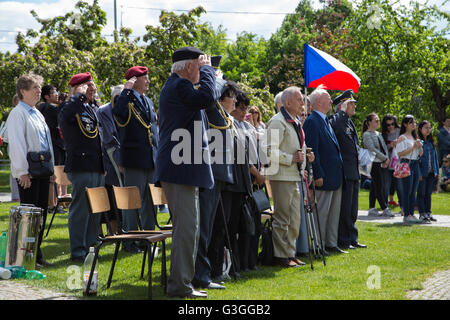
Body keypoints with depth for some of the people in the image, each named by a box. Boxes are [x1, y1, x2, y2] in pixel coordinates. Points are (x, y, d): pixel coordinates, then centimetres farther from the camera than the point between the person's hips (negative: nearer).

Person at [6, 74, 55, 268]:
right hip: (28, 173, -8)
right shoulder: (18, 114, -8)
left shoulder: (37, 114, 19)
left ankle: (37, 255, 17)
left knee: (41, 213, 10)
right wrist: (22, 171, -19)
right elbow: (17, 143, -14)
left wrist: (51, 168, 19)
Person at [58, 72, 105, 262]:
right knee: (80, 210, -6)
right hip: (81, 166, -9)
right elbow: (66, 115, -32)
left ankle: (90, 247, 22)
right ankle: (78, 252, -1)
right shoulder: (71, 108, -7)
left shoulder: (93, 108, 18)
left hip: (98, 168, 9)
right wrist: (80, 95, -22)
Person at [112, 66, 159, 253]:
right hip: (134, 160, -8)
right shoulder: (127, 100, -6)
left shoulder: (148, 102, 18)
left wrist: (159, 156, 17)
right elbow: (117, 111, -31)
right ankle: (129, 242, 2)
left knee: (150, 202, 12)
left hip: (151, 160, 8)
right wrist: (127, 89, -25)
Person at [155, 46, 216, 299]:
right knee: (186, 226, -10)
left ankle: (182, 281, 21)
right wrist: (207, 69, -14)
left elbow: (203, 101, 27)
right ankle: (180, 285, -8)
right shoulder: (178, 85, -12)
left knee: (188, 226, 15)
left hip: (184, 166, 11)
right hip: (180, 167, -11)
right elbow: (207, 98, -27)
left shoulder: (175, 85, 21)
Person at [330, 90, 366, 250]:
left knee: (352, 210, 15)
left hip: (353, 173, 9)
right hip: (344, 173, -9)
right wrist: (342, 111, -25)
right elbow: (336, 129, -38)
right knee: (344, 209, -4)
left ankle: (352, 239, 22)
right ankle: (342, 241, 3)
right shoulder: (336, 120, -12)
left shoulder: (350, 122, 18)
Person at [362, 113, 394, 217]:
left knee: (374, 186, 9)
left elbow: (384, 146, 16)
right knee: (379, 186, -7)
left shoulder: (378, 134, 18)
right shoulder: (367, 134, -7)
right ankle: (385, 209, -7)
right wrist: (385, 158, -13)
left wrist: (386, 158, -1)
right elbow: (372, 149, -15)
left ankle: (372, 208, 11)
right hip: (374, 163, -8)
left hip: (382, 163, 8)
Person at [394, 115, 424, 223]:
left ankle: (411, 214, 12)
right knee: (406, 191, -7)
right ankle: (406, 215, -5)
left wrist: (420, 147, 0)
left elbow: (420, 154, 20)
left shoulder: (415, 137, 18)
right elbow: (400, 153, -15)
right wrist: (413, 147, -15)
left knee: (413, 192, 8)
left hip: (415, 165, 8)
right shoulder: (402, 138, -5)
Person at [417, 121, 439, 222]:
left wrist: (437, 172, 10)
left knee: (428, 193, 10)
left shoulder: (431, 142, 11)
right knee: (421, 193, 1)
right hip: (422, 172, -6)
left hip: (431, 173, 6)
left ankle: (428, 213, 16)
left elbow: (435, 157, 15)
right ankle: (422, 214, 5)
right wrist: (419, 173, -17)